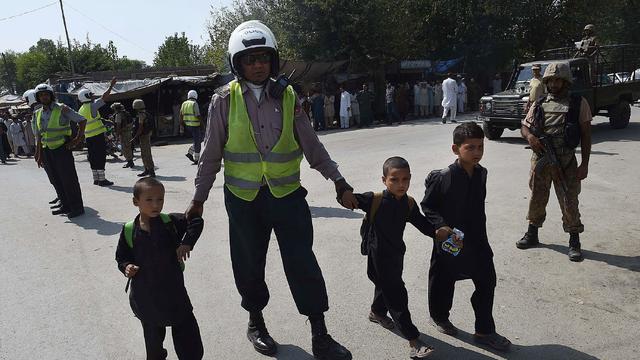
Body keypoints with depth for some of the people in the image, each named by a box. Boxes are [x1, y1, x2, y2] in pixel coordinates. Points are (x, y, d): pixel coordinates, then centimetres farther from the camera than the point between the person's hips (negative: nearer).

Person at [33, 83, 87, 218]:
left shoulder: (62, 109, -7)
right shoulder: (37, 114, 11)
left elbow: (82, 120, -7)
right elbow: (38, 136, 16)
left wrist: (78, 139, -10)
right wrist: (39, 155, 13)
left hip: (62, 149, -6)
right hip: (47, 151, 6)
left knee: (69, 179, -5)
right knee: (56, 180, 12)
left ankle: (77, 207, 2)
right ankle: (65, 206, 23)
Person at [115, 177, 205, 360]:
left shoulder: (171, 222, -11)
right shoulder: (129, 231, -9)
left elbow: (196, 221, -4)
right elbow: (121, 257, 4)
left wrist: (187, 242, -16)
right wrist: (126, 267, -16)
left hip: (174, 289, 0)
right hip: (145, 295, 1)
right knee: (153, 337, 23)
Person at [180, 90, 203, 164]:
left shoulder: (184, 104, 9)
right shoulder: (194, 103, -12)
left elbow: (181, 115, 8)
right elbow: (197, 115, -16)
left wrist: (182, 125, 11)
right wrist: (201, 123, -2)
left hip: (187, 125, 7)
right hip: (195, 125, -7)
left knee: (200, 139, 19)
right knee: (197, 142, 2)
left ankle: (190, 153, 10)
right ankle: (196, 159, 5)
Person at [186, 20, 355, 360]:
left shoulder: (287, 96, 2)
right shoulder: (224, 100, -3)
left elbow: (312, 146, 4)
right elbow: (211, 154, 3)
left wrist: (340, 182, 1)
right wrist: (199, 198, 5)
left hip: (287, 194, 1)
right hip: (243, 198, 0)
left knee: (303, 265, 1)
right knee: (249, 266, 13)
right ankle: (256, 323, 38)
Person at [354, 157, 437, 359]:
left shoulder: (409, 204, -5)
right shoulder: (375, 200, -23)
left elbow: (423, 224, 3)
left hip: (397, 253, 7)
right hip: (379, 257, -7)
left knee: (386, 287, 28)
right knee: (397, 296, -4)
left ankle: (377, 313, 57)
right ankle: (414, 343, 4)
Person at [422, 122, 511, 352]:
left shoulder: (481, 173, -1)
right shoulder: (442, 178, -21)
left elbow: (478, 207, 10)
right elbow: (427, 207, -13)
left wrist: (481, 236, 12)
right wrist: (442, 227, -25)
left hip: (476, 240, 6)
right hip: (448, 241, -5)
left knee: (487, 281, 9)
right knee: (444, 281, 13)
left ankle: (484, 331, 26)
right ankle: (439, 317, 41)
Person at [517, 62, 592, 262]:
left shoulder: (578, 103, 0)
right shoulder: (539, 104, 9)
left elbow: (586, 135, -1)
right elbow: (524, 126, 13)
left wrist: (584, 164, -6)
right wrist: (530, 136, -12)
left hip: (566, 161, -3)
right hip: (540, 159, 3)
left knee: (569, 202, 0)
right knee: (537, 198, 12)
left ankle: (574, 242, 14)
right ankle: (532, 234, 28)